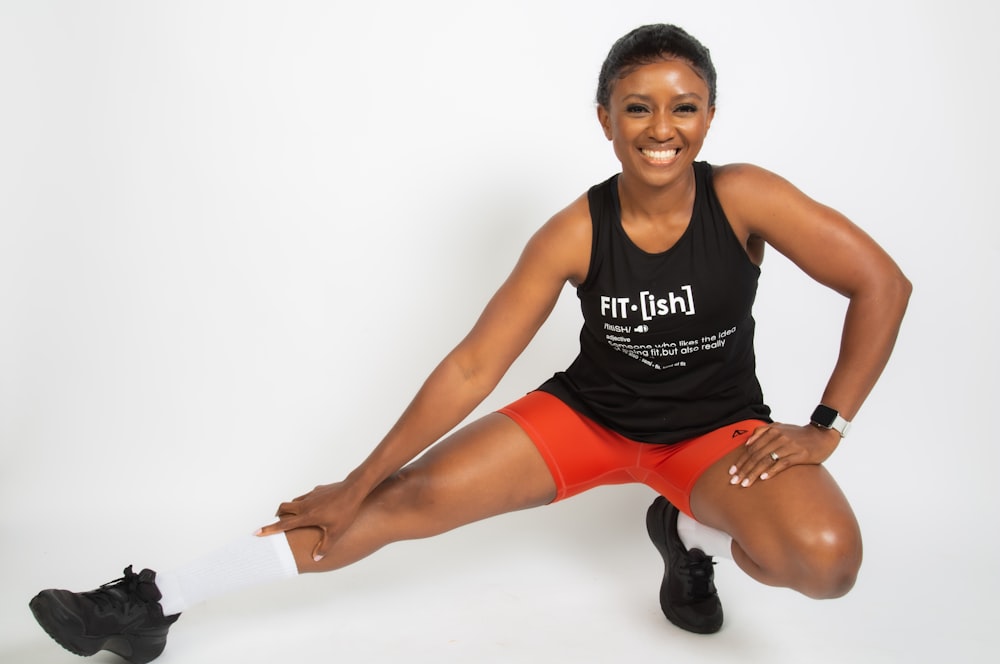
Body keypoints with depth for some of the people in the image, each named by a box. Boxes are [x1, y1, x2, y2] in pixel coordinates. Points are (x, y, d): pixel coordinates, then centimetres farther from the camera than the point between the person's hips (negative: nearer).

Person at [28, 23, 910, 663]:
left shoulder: (745, 198, -19)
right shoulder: (575, 233, -17)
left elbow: (882, 285, -11)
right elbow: (472, 366, -15)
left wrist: (825, 429, -15)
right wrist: (356, 484, -15)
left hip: (717, 428, 0)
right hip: (591, 413, 1)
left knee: (828, 561, -30)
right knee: (411, 499, -14)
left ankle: (692, 531, 4)